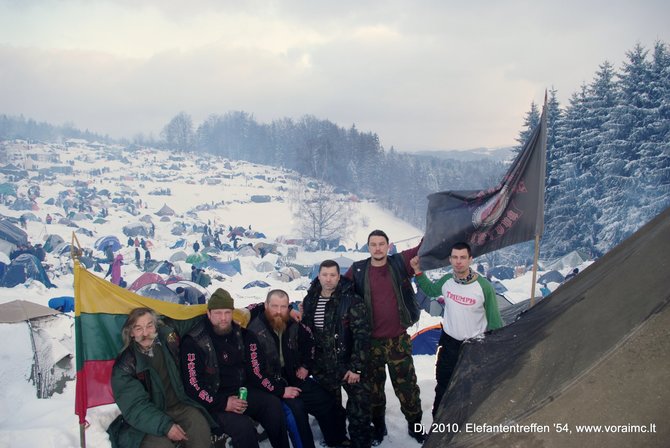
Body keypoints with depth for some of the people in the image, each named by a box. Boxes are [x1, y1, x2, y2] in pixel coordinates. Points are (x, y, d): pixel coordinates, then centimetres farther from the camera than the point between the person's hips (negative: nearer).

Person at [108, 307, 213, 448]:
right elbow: (136, 406, -17)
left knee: (199, 426, -25)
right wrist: (165, 426, -26)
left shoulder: (166, 339, -6)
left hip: (177, 407, 3)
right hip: (146, 420, -3)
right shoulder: (125, 365, -15)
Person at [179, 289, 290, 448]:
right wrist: (223, 403, -19)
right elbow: (192, 384, -10)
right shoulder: (194, 342, -8)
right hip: (213, 400, -4)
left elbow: (255, 370, 7)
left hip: (242, 391, 5)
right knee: (243, 426, -30)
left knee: (273, 404, -22)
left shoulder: (241, 335, 5)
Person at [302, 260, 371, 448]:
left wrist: (356, 367, -18)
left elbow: (362, 335, -16)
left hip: (348, 364, -4)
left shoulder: (352, 300, -14)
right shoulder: (309, 301, 1)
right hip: (322, 367, 4)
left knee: (360, 405, -7)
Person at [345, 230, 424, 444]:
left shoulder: (400, 262, -3)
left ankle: (415, 426, 32)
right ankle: (378, 426, 37)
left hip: (398, 340, 0)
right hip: (370, 341, 1)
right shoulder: (358, 270, -4)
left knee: (407, 387, 11)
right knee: (374, 388, 16)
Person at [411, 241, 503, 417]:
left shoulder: (484, 286, -20)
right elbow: (429, 290, 15)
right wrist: (417, 271, 4)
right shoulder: (446, 281, -8)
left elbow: (494, 320, -11)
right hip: (449, 342, 3)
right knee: (443, 385, 16)